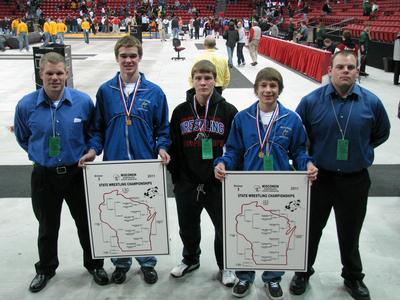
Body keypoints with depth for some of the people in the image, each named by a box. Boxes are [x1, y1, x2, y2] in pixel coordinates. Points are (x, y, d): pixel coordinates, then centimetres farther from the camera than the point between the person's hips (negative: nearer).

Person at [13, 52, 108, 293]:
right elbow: (22, 138, 8)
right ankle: (46, 269, 40)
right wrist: (40, 155, 5)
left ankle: (95, 264, 36)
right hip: (44, 175, 0)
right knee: (48, 226, 17)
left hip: (78, 172, 0)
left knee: (86, 222, 14)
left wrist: (87, 153, -3)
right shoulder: (26, 105, -11)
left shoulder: (84, 101, -12)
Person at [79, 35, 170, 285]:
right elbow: (98, 128, 9)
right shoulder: (105, 91, 2)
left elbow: (163, 129, 5)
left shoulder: (154, 92, -1)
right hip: (114, 165, 1)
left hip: (146, 165, -1)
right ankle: (121, 262, 33)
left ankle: (147, 262, 32)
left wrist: (162, 148, -12)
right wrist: (94, 149, -7)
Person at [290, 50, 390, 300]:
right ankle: (303, 272, 38)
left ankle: (353, 277, 41)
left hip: (355, 179, 1)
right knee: (311, 229, 16)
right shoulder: (311, 101, -9)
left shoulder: (371, 102, -6)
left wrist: (359, 149, 6)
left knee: (350, 232, 18)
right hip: (319, 176, 0)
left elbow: (382, 134, 10)